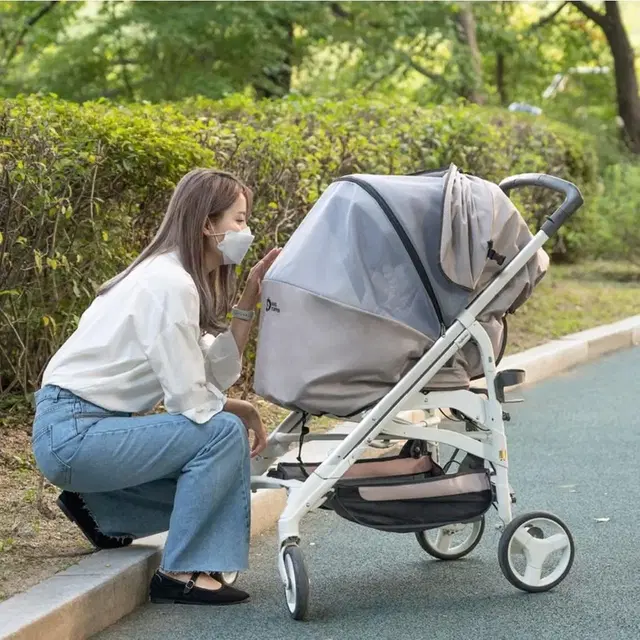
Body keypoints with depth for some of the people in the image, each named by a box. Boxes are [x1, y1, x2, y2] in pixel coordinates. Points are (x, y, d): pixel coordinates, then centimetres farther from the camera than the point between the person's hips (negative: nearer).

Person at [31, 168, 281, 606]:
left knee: (223, 469, 12)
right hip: (72, 433, -10)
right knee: (224, 432, -20)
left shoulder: (183, 279, 11)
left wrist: (249, 302, 1)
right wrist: (245, 412, -3)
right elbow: (191, 400, -21)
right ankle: (183, 574, -11)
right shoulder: (169, 285, -19)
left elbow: (218, 373, 2)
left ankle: (96, 505, 20)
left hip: (91, 427, 10)